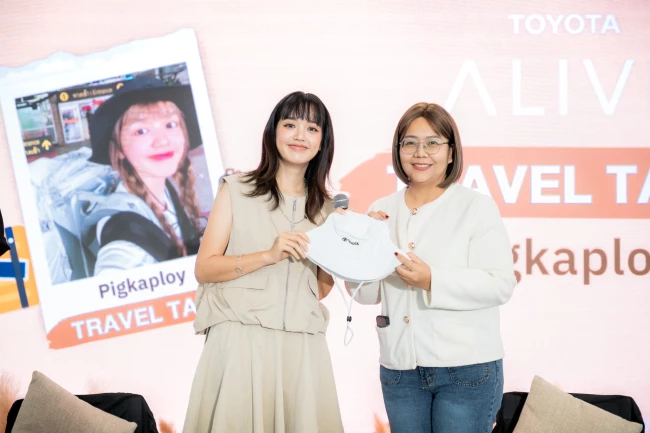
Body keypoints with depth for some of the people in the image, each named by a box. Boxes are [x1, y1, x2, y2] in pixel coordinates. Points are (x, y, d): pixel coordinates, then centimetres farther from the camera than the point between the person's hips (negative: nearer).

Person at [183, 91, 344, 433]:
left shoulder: (325, 208, 14)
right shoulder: (237, 190, 2)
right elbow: (204, 269, -3)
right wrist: (268, 255, -15)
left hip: (302, 347, 4)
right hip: (241, 341, -3)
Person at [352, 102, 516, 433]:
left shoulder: (477, 207, -3)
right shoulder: (382, 211, 9)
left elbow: (501, 285, -12)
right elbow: (366, 295, 9)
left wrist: (432, 281, -23)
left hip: (467, 368, -4)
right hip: (399, 368, 4)